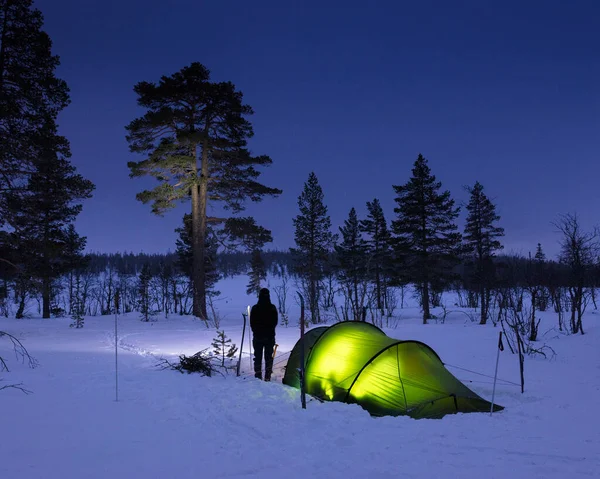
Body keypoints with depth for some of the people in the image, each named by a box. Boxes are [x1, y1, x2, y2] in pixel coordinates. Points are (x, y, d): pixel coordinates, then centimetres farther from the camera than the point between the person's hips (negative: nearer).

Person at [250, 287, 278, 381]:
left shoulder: (255, 308, -9)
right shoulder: (272, 308, -8)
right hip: (270, 336, 1)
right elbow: (275, 322, 3)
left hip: (257, 336, -1)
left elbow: (252, 323, -1)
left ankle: (258, 376, 6)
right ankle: (267, 377, 6)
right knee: (268, 357, 8)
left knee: (258, 357, 8)